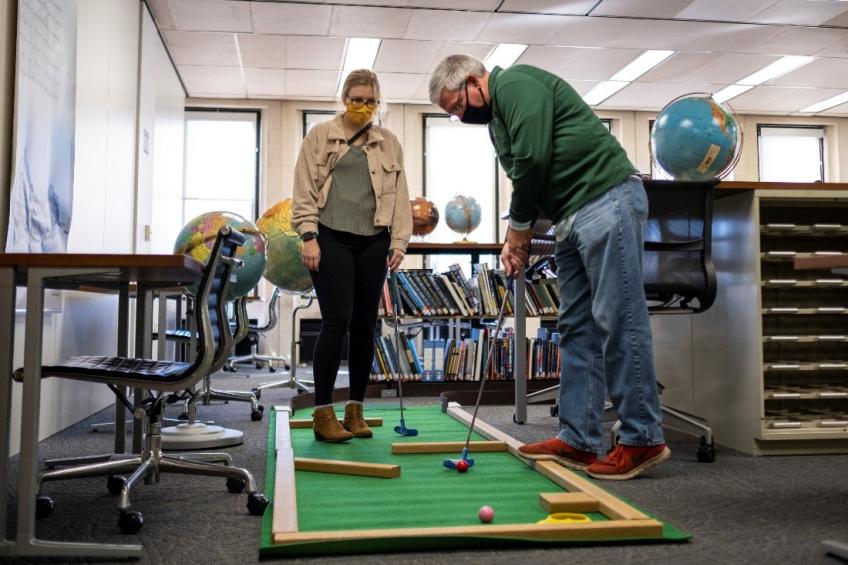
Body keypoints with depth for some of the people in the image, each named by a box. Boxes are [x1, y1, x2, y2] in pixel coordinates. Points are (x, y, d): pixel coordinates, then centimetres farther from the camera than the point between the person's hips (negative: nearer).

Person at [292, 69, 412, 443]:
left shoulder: (389, 144, 15)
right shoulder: (320, 136, 7)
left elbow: (399, 194, 12)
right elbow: (305, 190, 1)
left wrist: (399, 241, 2)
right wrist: (309, 236, -9)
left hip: (372, 242, 3)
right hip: (332, 239, -3)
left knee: (365, 325, 5)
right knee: (336, 322, -10)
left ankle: (355, 411, 15)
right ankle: (323, 414, -2)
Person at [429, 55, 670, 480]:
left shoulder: (515, 84, -6)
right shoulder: (498, 117, 23)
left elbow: (534, 160, -17)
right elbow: (524, 176, 21)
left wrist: (519, 227, -4)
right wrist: (515, 238, 6)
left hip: (607, 202, -10)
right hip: (574, 219, 11)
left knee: (618, 321, -8)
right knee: (576, 328, 7)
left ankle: (642, 439, 0)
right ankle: (578, 439, 12)